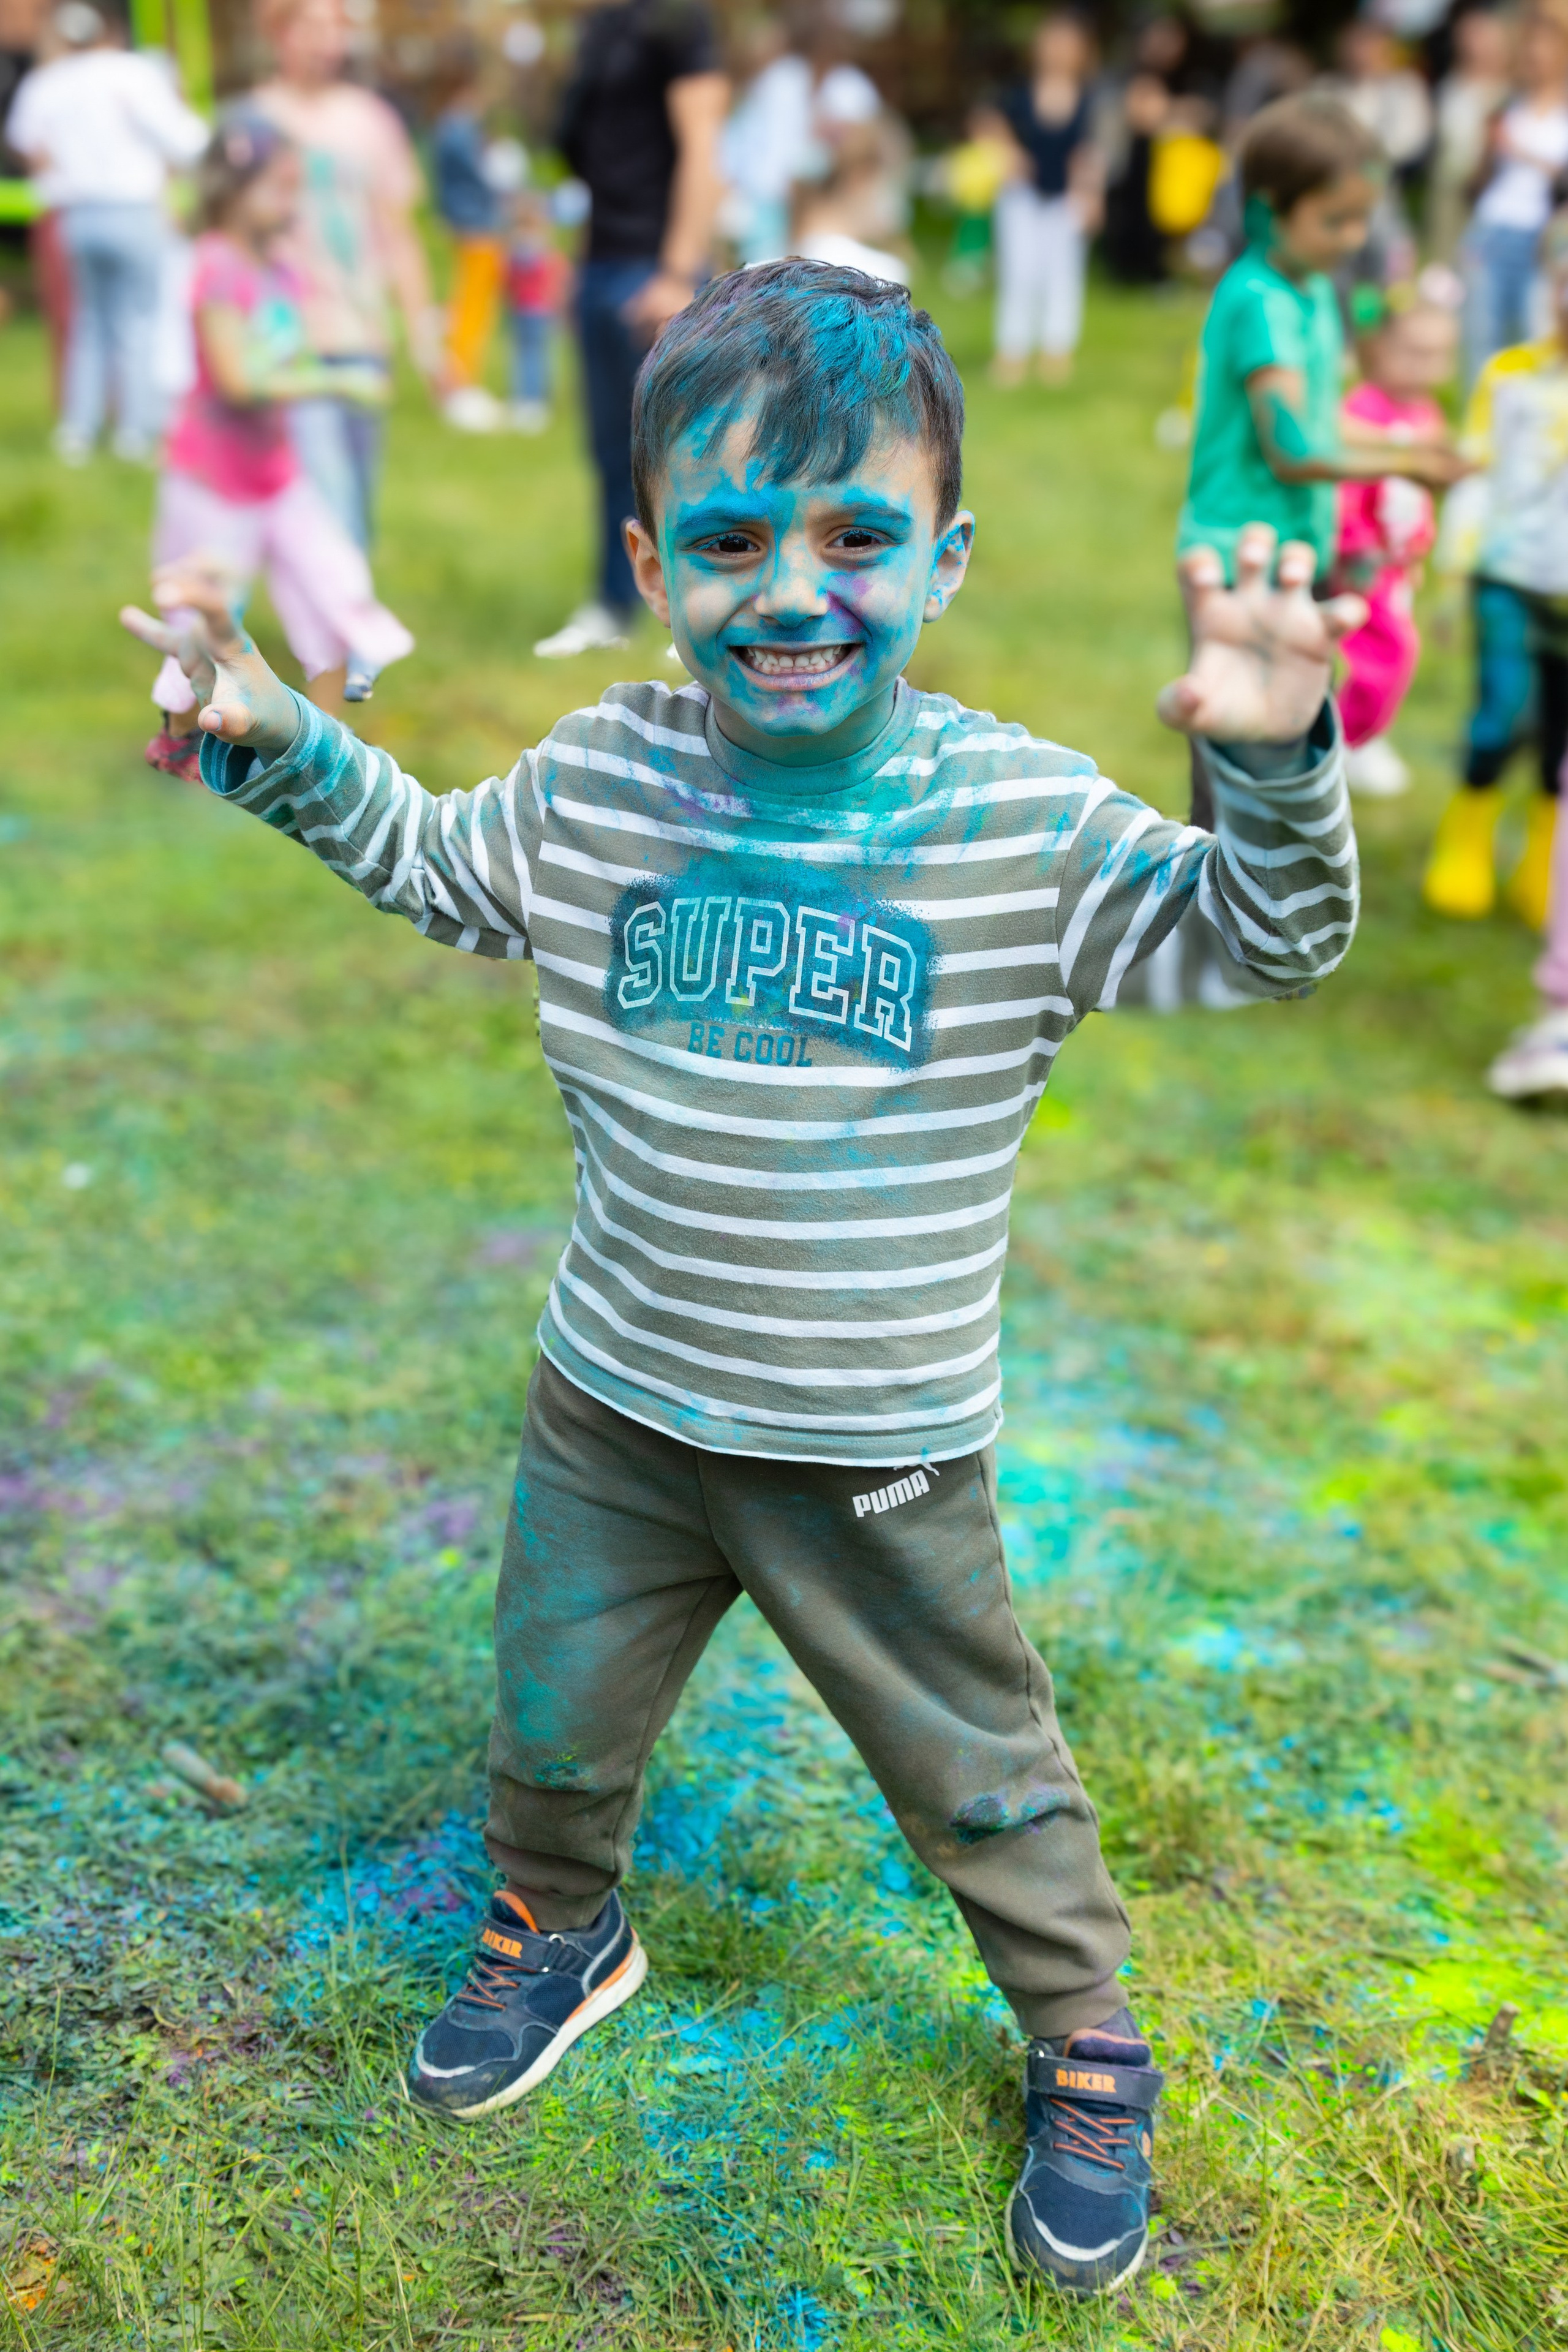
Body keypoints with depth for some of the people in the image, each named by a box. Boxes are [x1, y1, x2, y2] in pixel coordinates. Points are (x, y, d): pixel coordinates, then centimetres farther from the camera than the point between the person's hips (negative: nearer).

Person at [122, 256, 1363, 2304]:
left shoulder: (1025, 820, -15)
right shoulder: (597, 784, -6)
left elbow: (1264, 941, -14)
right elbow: (428, 863, 13)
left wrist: (1275, 765, -33)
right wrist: (276, 742, 0)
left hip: (883, 1448, -3)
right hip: (615, 1410, 3)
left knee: (977, 1771, 14)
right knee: (554, 1709, 24)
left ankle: (1089, 2049, 41)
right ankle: (562, 1927, 56)